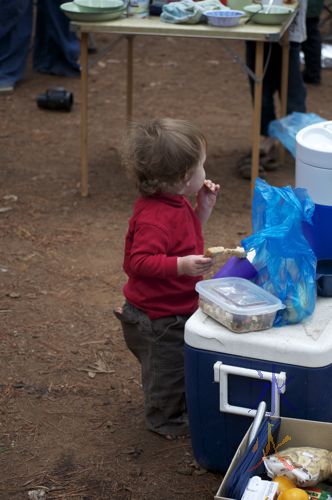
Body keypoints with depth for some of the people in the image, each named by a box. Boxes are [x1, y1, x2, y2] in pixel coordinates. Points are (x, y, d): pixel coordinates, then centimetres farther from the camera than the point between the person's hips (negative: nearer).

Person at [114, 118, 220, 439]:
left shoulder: (174, 203, 2)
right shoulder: (155, 217, -32)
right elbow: (141, 261, -36)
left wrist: (203, 208, 5)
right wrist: (182, 265, -45)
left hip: (176, 308, 10)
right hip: (158, 319, -10)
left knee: (177, 365, 29)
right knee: (168, 368, 11)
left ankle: (175, 410, 51)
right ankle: (167, 422, 32)